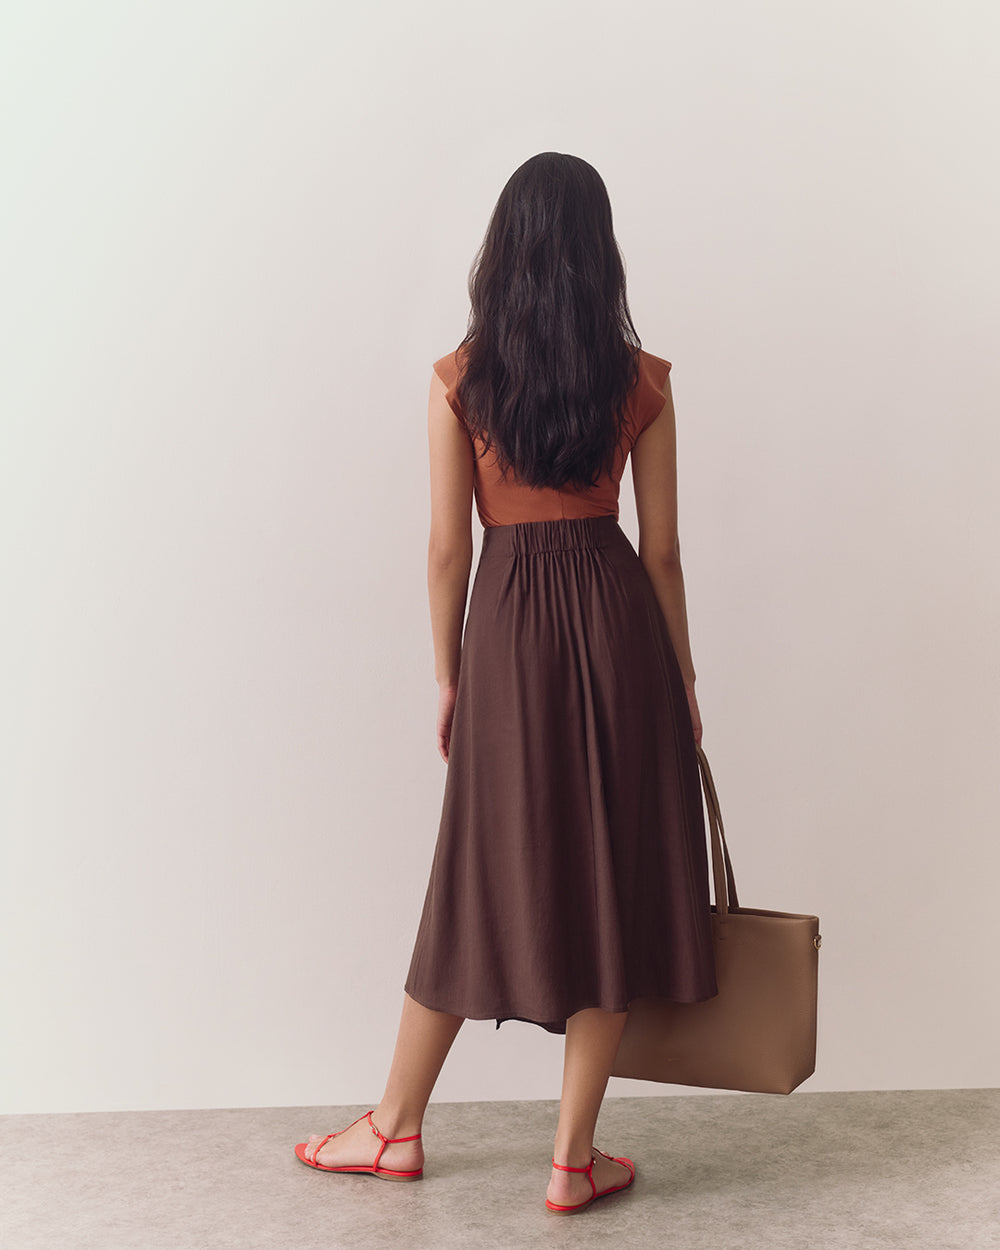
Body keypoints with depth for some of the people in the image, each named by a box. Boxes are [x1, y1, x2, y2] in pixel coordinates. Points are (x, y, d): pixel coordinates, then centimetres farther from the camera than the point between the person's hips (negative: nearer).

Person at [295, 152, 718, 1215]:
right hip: (616, 617, 0)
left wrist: (448, 674, 9)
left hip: (509, 622, 0)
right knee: (610, 874, 7)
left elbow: (448, 547, -2)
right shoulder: (642, 380, 0)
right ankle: (574, 1158, 14)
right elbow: (661, 547, 2)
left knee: (486, 871, 12)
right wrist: (681, 674, 11)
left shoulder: (460, 380, -3)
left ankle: (397, 1127, 27)